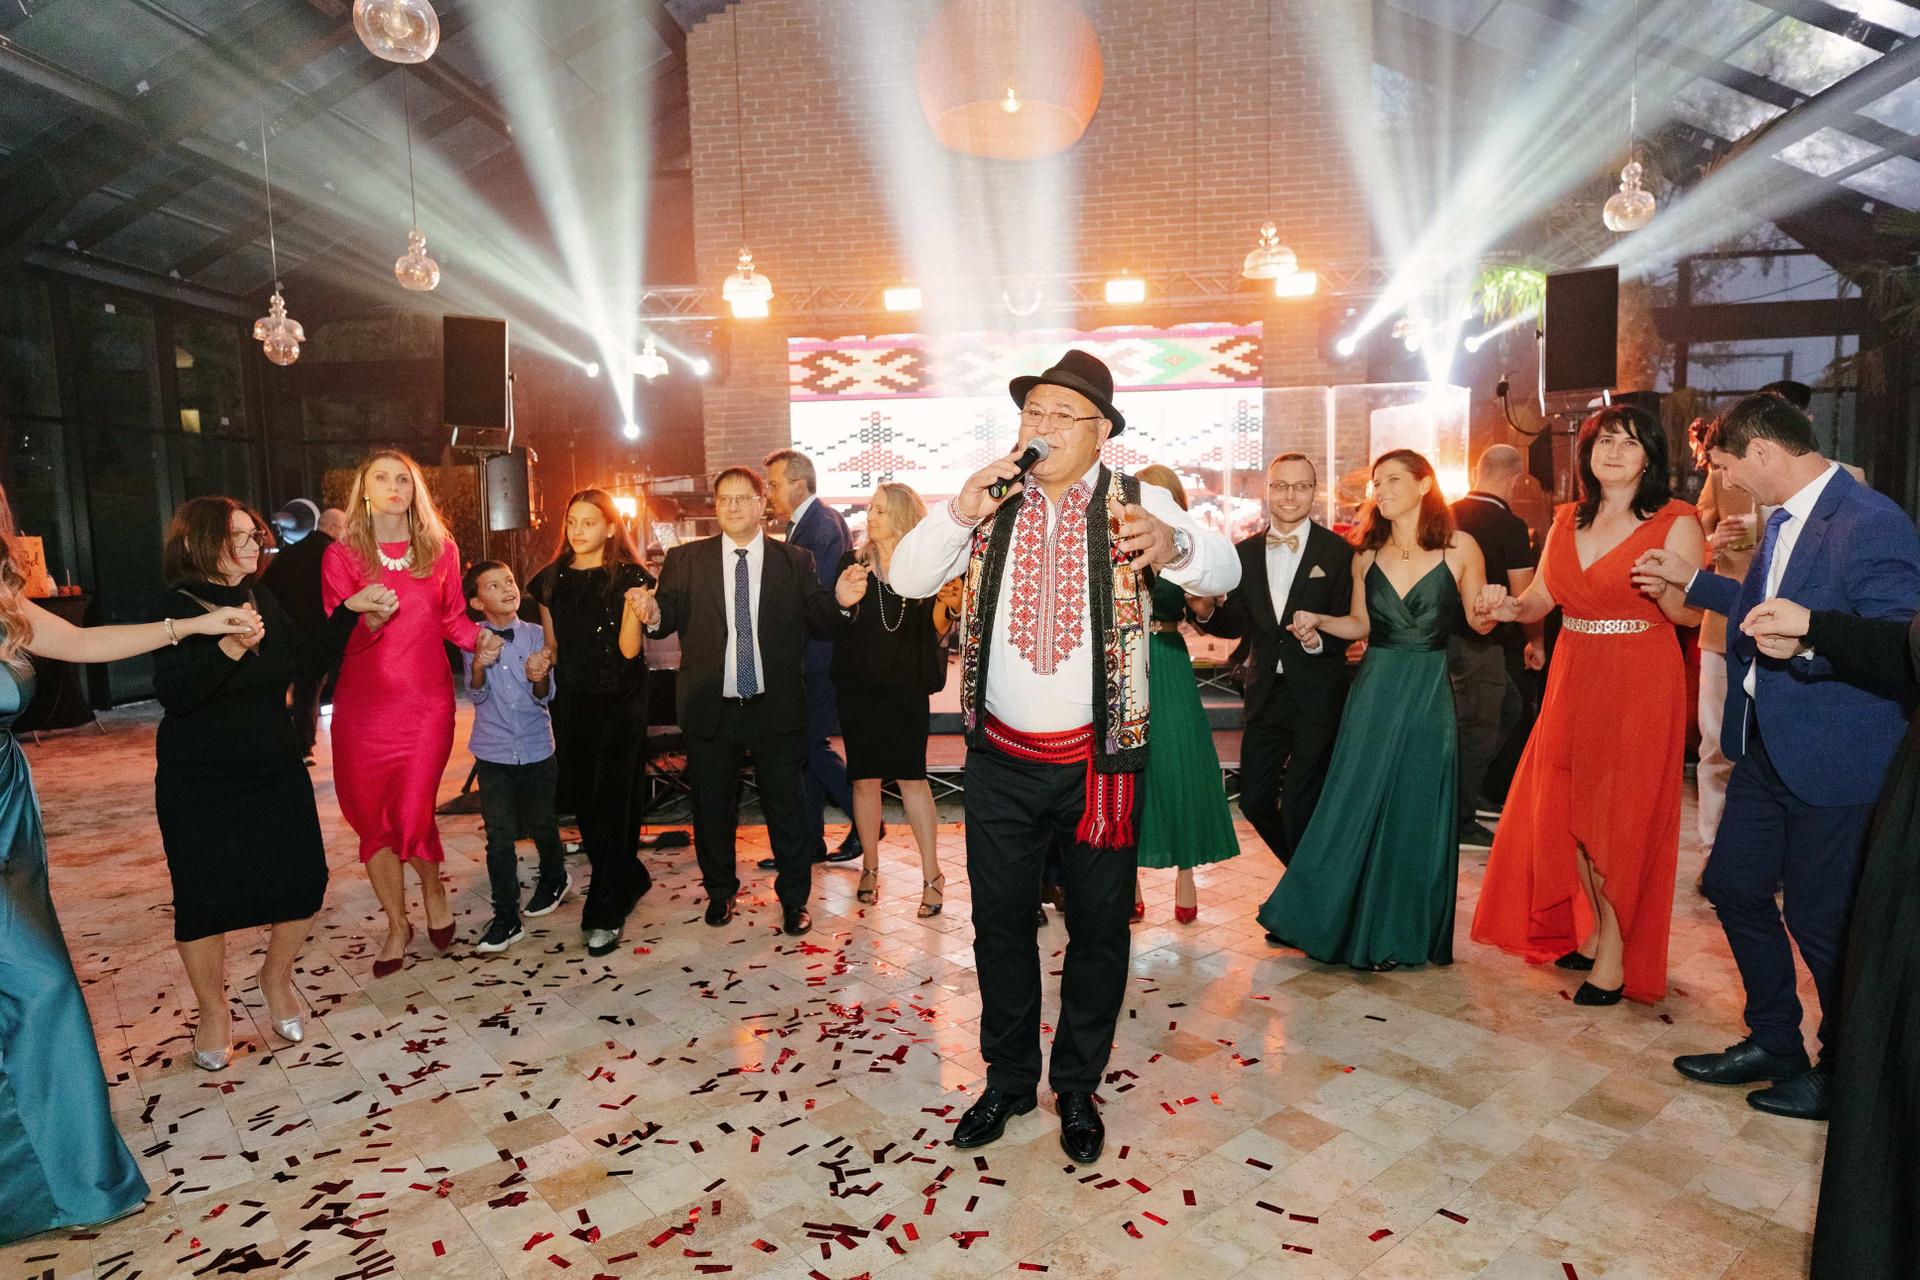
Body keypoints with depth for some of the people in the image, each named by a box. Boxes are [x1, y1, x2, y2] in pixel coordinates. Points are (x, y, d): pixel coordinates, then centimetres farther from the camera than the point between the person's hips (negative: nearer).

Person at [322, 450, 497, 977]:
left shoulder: (441, 550, 5)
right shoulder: (341, 555, 2)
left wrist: (479, 637, -8)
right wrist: (370, 621, -23)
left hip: (426, 702, -1)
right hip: (361, 709, 1)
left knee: (411, 814, -6)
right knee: (371, 819, 7)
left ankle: (433, 891, 27)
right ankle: (397, 925, 26)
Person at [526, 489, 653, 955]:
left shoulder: (628, 577, -5)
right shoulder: (551, 580, 9)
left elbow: (628, 649, -13)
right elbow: (552, 646, 17)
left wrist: (635, 609, -29)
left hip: (620, 702, -5)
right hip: (572, 703, 5)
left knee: (612, 800, -5)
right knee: (583, 798, 10)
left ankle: (605, 914, 0)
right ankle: (631, 878, 30)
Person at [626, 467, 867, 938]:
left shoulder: (796, 561, 2)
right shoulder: (684, 560, 4)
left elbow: (820, 622, -3)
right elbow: (670, 616, -5)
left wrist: (841, 602, -24)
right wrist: (652, 613, -27)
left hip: (776, 707, -1)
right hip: (710, 708, 1)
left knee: (786, 805, 7)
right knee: (712, 805, 15)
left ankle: (794, 898, 24)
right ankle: (720, 890, 36)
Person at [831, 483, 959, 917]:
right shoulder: (852, 564, 5)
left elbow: (935, 628, 0)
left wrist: (947, 604, -19)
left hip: (906, 687, -2)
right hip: (858, 686, 2)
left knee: (911, 776, -4)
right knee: (865, 778, 6)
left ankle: (932, 875, 6)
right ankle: (870, 868, 22)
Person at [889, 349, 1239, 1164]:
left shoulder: (1135, 503, -6)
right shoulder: (989, 502, 2)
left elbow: (1223, 571, -19)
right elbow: (908, 579, -3)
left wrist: (1174, 544, -43)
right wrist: (960, 513, -21)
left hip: (1098, 758, -2)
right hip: (1001, 759, 2)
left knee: (1099, 928, 12)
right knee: (1000, 922, 14)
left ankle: (1077, 1087, 34)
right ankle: (1008, 1080, 35)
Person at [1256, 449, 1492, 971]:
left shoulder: (1460, 547, -2)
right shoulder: (1367, 555, 7)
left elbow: (1479, 621, 4)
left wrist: (1487, 615, -18)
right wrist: (1317, 620, -2)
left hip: (1431, 693, -2)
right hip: (1375, 689, 2)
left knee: (1416, 810, 6)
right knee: (1356, 803, 5)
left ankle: (1401, 933, 23)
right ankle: (1350, 923, 24)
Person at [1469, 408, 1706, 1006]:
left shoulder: (1675, 522, -5)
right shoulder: (1567, 521, 9)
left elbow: (1689, 614, -8)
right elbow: (1542, 597, 10)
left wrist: (1663, 584, -29)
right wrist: (1508, 607, -11)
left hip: (1640, 687, -5)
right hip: (1573, 681, 5)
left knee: (1621, 818, 0)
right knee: (1566, 811, 9)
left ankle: (1615, 955, 15)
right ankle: (1588, 931, 29)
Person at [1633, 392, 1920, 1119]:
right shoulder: (1784, 520, 9)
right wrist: (1692, 582, 29)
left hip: (1834, 761, -9)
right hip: (1767, 749, 9)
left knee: (1821, 920, 5)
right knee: (1735, 885, 17)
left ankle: (1844, 1074, 28)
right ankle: (1773, 1044, 35)